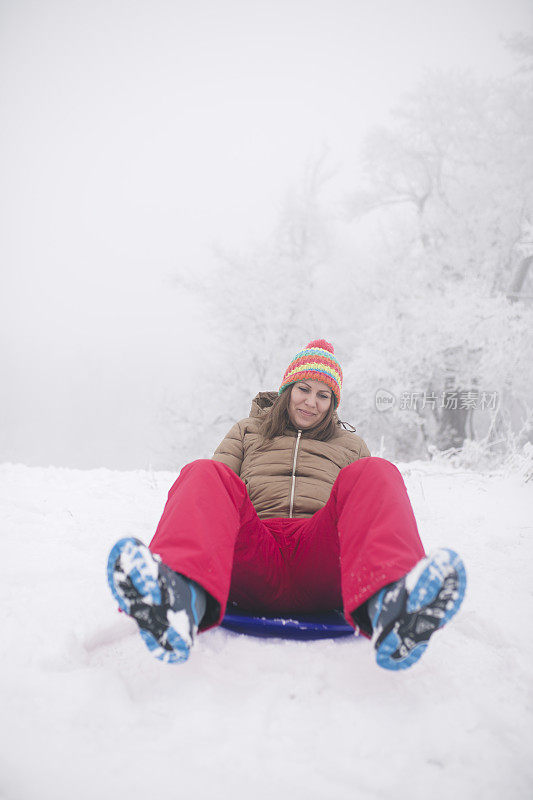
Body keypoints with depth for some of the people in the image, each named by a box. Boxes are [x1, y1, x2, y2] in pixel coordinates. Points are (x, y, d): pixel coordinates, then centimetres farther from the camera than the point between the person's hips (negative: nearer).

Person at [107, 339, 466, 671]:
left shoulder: (351, 445, 31)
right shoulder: (247, 432, 30)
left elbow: (369, 513, 25)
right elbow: (220, 492, 18)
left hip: (321, 566, 0)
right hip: (254, 556, 0)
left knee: (374, 473, -25)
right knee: (205, 473, -25)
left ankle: (388, 604, -57)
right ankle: (184, 598, -58)